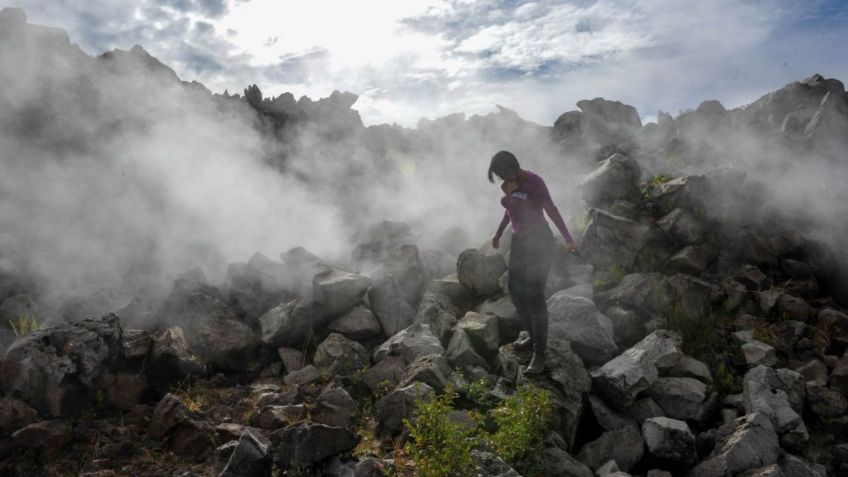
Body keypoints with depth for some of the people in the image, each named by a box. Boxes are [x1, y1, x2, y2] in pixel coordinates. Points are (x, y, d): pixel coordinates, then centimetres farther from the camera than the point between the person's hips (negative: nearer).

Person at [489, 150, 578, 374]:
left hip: (539, 241, -8)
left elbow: (551, 210, -16)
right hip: (519, 241, 8)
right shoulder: (508, 184, 7)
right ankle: (534, 335, 31)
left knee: (534, 295, -12)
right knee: (515, 291, 12)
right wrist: (498, 233, 30)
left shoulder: (534, 181, -15)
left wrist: (568, 239, -23)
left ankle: (539, 354, -8)